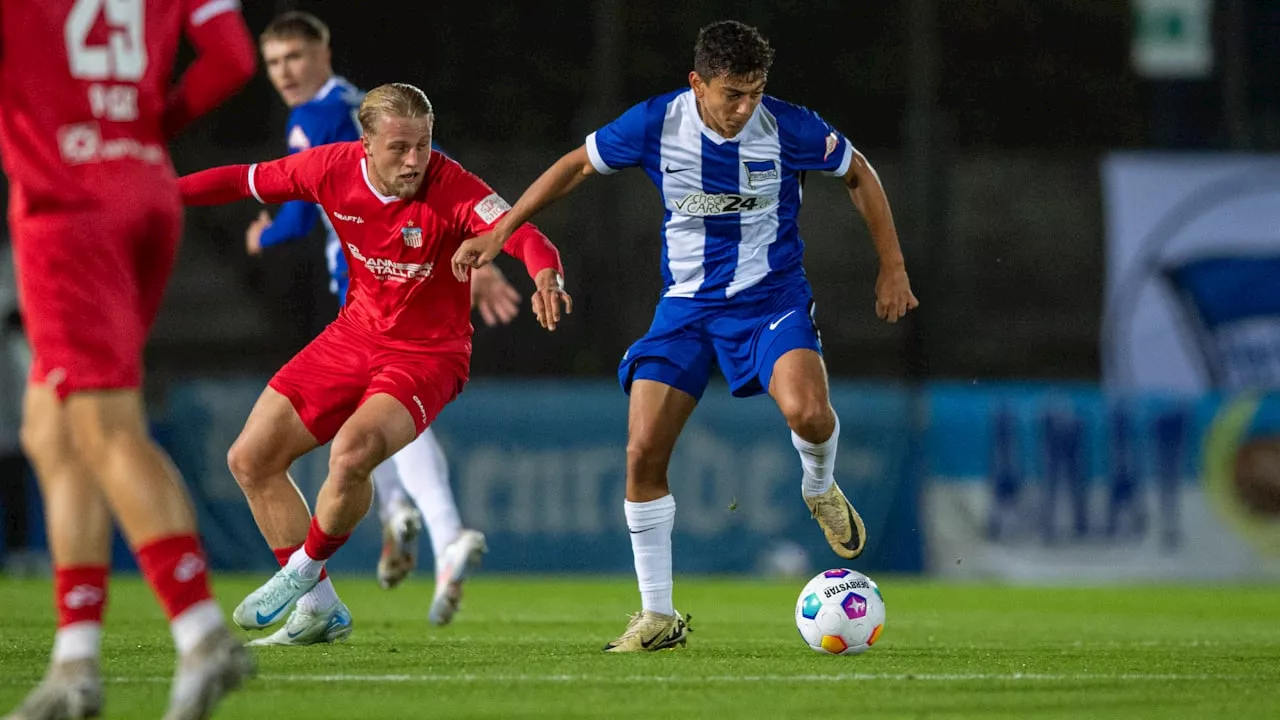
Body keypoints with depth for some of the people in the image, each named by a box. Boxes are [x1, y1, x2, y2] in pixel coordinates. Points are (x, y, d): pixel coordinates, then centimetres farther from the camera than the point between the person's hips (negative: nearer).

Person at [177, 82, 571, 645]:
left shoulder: (453, 189, -24)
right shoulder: (335, 168, -11)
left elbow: (521, 234, -39)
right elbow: (246, 181, 4)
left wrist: (545, 276, -62)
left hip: (427, 355, -6)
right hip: (353, 338, 6)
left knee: (351, 455, -32)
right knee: (250, 460, 4)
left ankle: (303, 570, -1)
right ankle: (319, 607, 18)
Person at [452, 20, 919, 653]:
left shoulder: (788, 128, -15)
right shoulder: (656, 124, -12)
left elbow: (859, 175, 3)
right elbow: (576, 166, 3)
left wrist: (892, 267, 4)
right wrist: (498, 232, 2)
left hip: (771, 297, -2)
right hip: (686, 305, 2)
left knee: (806, 412, -31)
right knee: (642, 453, -10)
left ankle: (821, 490, 7)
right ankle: (658, 616, 4)